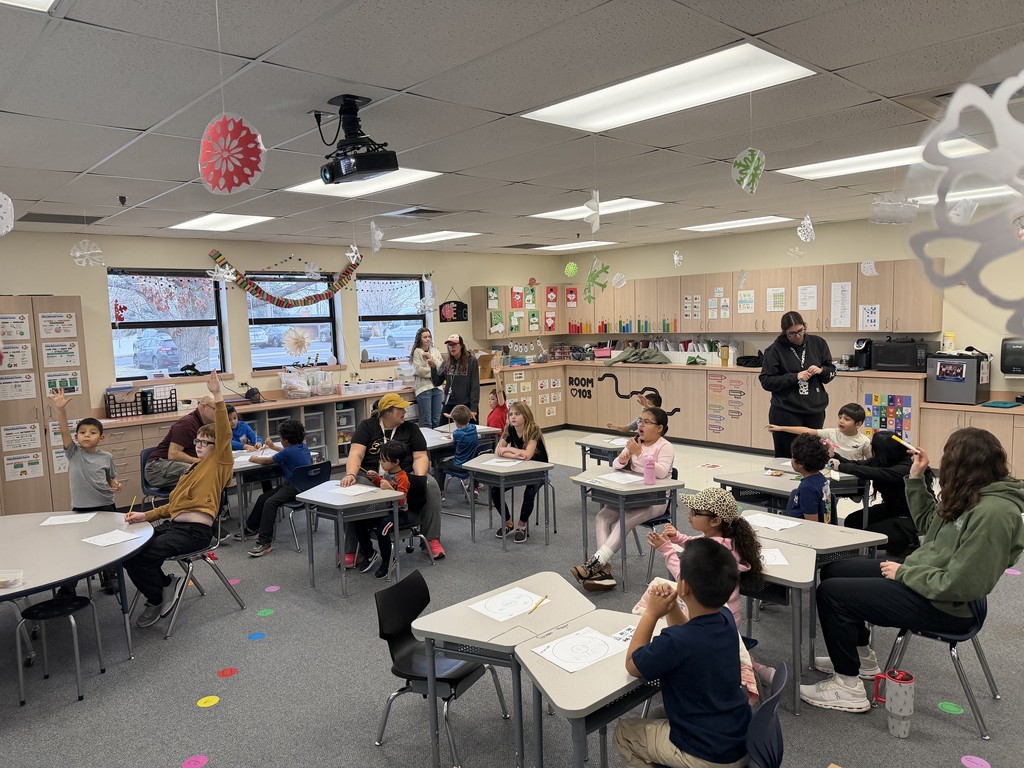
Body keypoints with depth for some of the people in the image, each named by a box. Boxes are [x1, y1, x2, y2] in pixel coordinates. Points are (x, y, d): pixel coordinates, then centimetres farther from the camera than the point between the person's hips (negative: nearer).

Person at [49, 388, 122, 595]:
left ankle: (110, 578, 30)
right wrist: (61, 409, -32)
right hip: (80, 509, 0)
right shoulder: (73, 453, -3)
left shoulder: (106, 457, -1)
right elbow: (64, 431, -19)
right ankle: (67, 588, 16)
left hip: (106, 507, 1)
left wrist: (116, 485, -12)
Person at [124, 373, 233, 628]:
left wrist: (218, 397, -24)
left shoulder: (220, 462, 2)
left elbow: (224, 434, -16)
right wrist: (145, 516, 11)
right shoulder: (192, 469, 27)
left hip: (195, 530, -8)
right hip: (172, 524, 9)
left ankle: (159, 597, 4)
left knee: (142, 555, -22)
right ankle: (165, 585, 7)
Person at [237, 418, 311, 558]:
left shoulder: (288, 452, -16)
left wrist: (254, 458, 17)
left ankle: (265, 542, -31)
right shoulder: (303, 447, 9)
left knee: (270, 503, -28)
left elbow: (267, 461, -1)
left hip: (296, 488, -11)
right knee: (263, 497, 16)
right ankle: (252, 529, 29)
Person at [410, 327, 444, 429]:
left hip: (436, 387, 5)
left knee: (437, 420, 9)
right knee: (427, 422, -5)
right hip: (423, 387, -5)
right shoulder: (417, 352, -2)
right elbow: (419, 370, -12)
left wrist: (432, 358, -10)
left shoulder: (435, 350, 14)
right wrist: (435, 371, -4)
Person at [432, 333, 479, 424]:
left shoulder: (471, 361, -5)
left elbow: (475, 386, -7)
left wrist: (474, 408, -12)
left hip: (466, 405, -4)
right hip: (449, 405, 4)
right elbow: (437, 382, 9)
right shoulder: (447, 362, 7)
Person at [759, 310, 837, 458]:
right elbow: (766, 381, -8)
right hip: (786, 412, -4)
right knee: (787, 457, 0)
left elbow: (832, 371, 14)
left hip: (815, 410, 4)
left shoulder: (818, 343, 5)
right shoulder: (775, 349, -6)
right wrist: (794, 377, -18)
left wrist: (821, 370, -8)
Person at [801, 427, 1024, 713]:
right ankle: (861, 657, 29)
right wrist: (916, 478, 11)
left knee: (831, 592, -12)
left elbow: (958, 585, -29)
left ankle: (847, 688, 2)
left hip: (941, 605, -10)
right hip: (919, 573, 10)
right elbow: (928, 523, 19)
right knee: (833, 570, 13)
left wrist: (904, 573, -17)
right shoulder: (972, 496, 3)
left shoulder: (994, 512, -27)